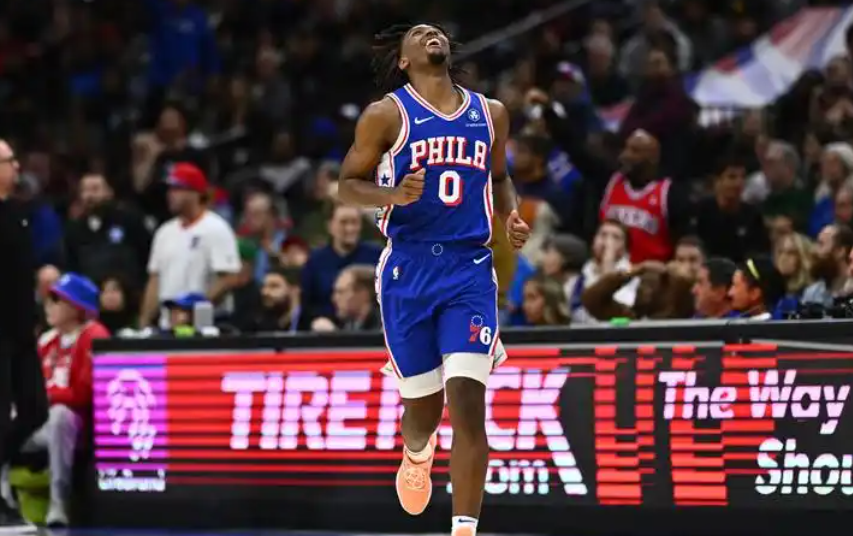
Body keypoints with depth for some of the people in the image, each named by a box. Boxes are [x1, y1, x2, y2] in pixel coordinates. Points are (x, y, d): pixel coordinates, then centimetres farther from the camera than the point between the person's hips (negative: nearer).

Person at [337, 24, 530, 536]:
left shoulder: (491, 114, 10)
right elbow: (348, 184, 2)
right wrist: (393, 195, -18)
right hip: (408, 269, -1)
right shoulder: (387, 115, -1)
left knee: (468, 400, -13)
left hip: (470, 268, 1)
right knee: (423, 403, 8)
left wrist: (512, 216, 4)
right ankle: (417, 453, 47)